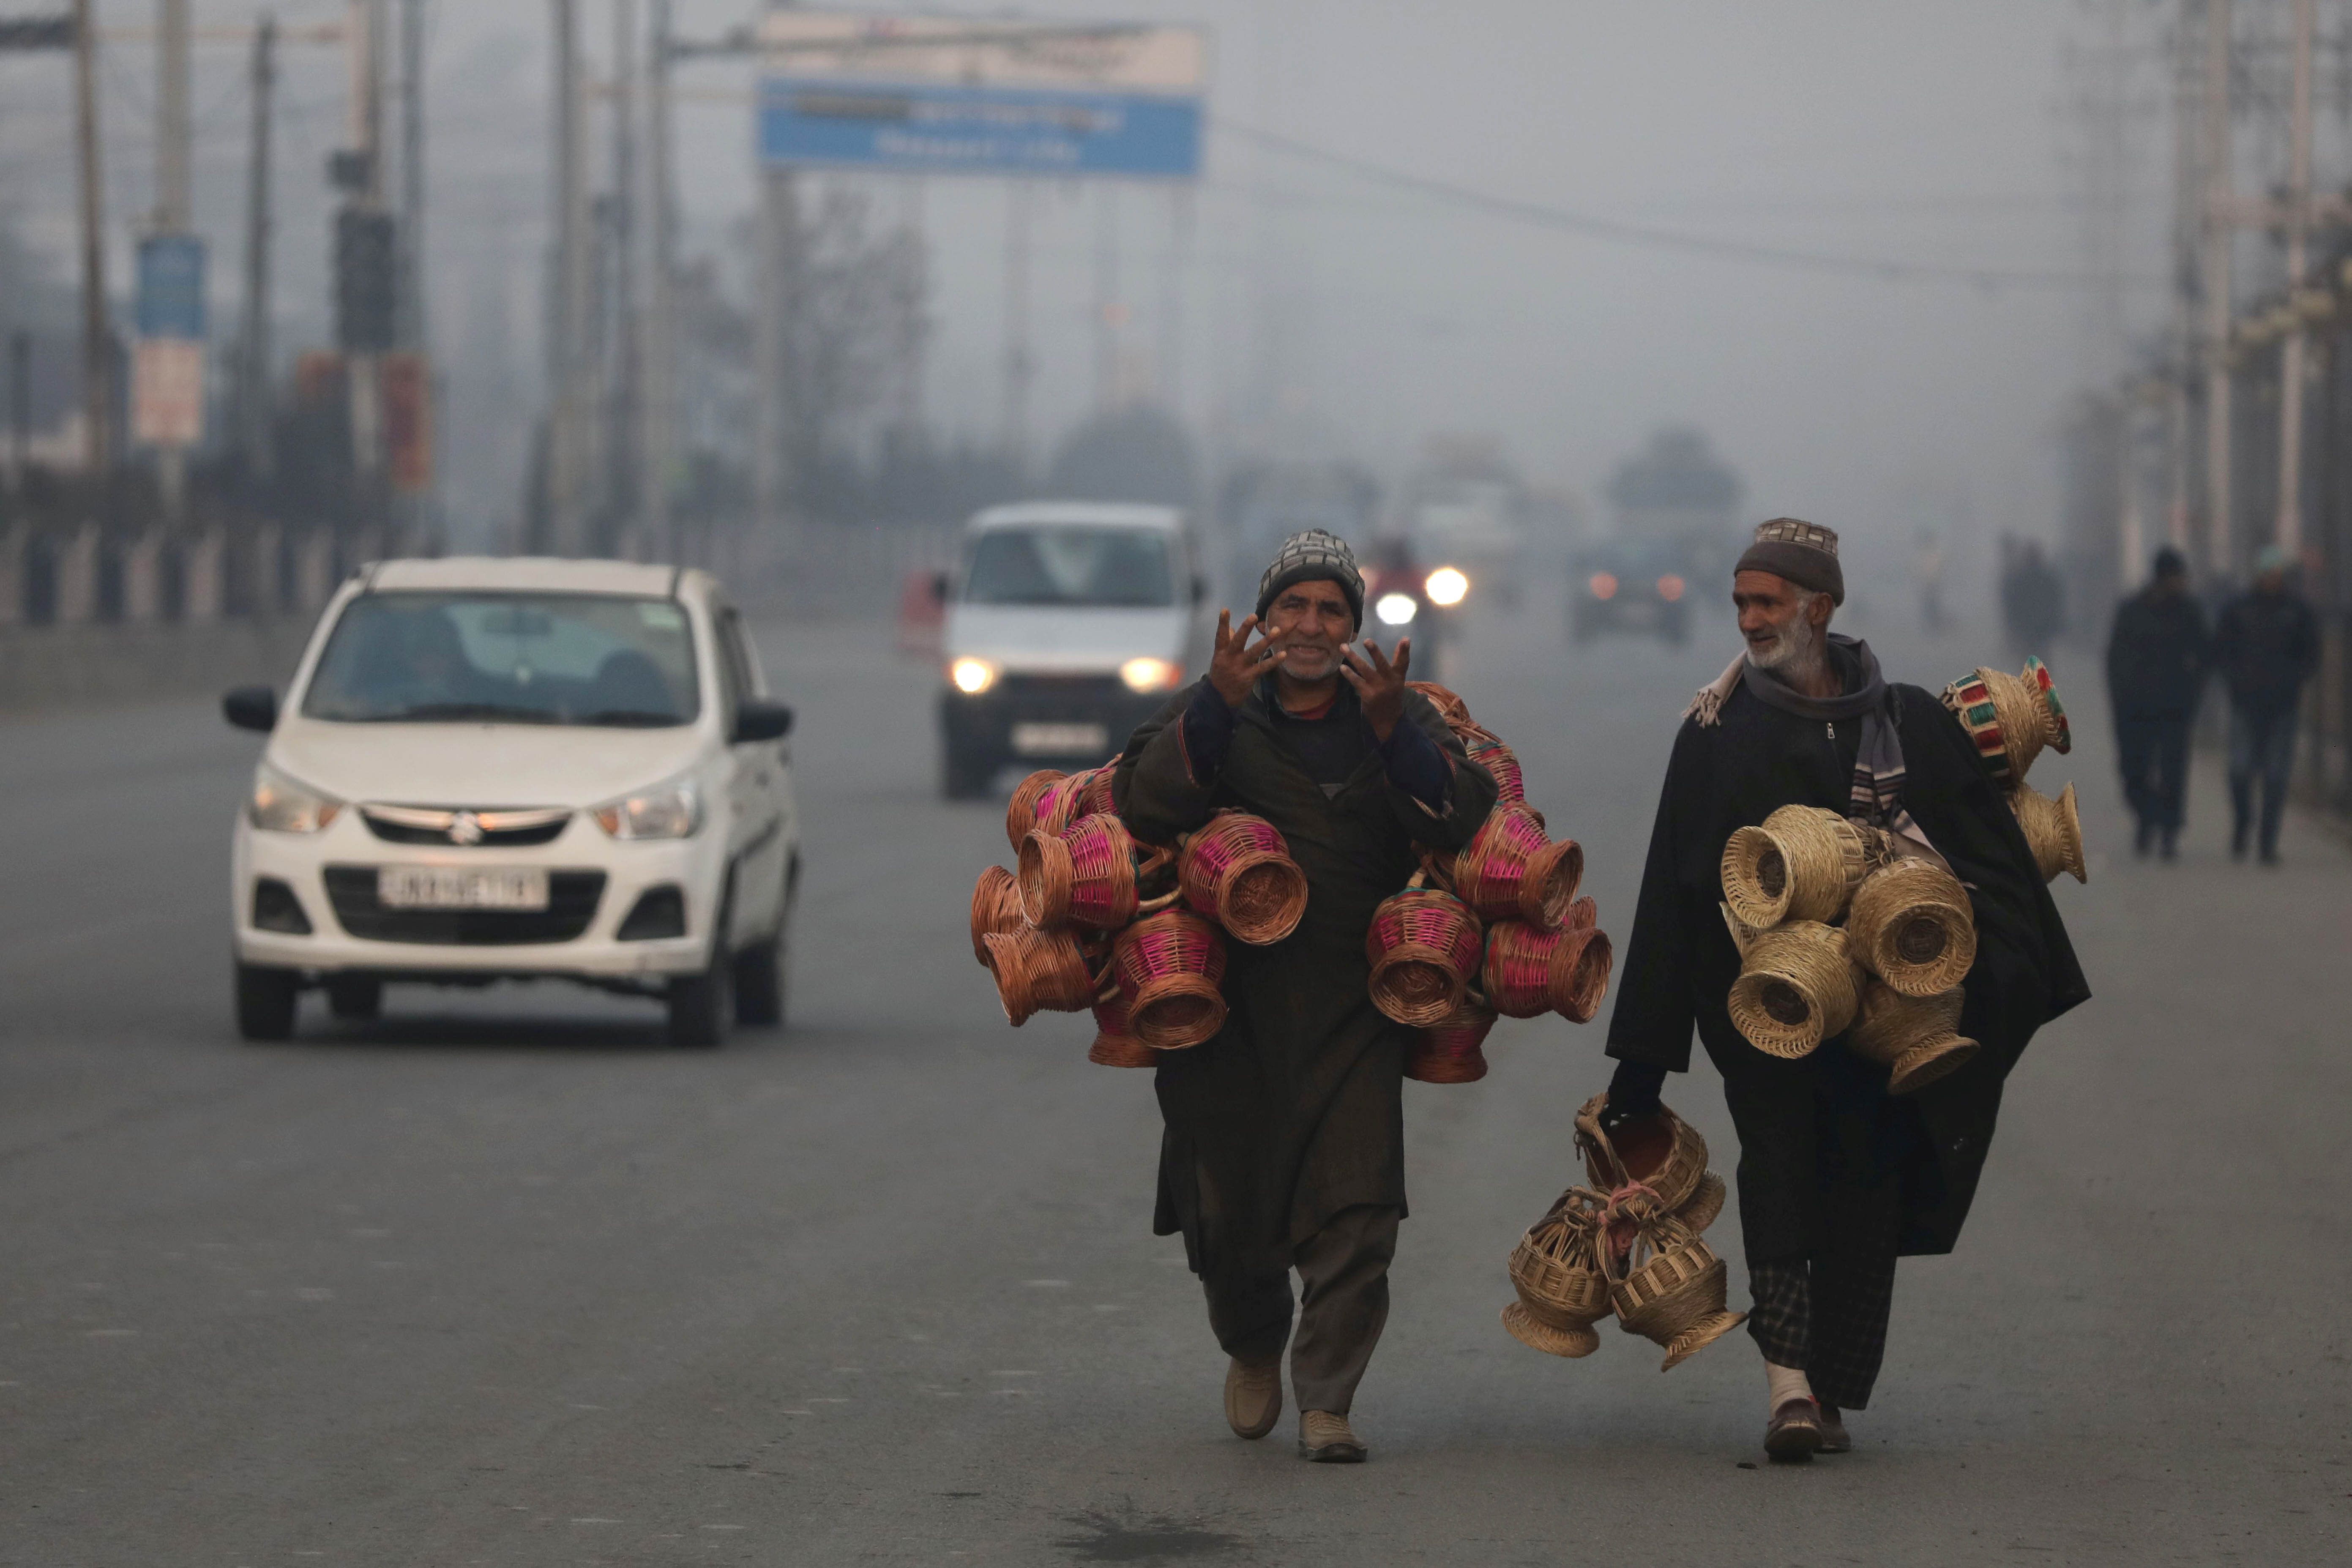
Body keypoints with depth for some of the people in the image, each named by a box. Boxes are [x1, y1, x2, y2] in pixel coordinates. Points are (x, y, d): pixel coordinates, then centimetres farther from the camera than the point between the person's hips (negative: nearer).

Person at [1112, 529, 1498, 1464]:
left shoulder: (1399, 717, 10)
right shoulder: (1215, 714, 8)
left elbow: (1459, 824, -7)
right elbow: (1144, 807, -10)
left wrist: (1392, 729, -22)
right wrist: (1216, 707, -22)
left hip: (1352, 1005, 0)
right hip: (1229, 993, 0)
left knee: (1353, 1206, -10)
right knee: (1228, 1201, 5)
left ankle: (1327, 1398, -3)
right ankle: (1253, 1348, 34)